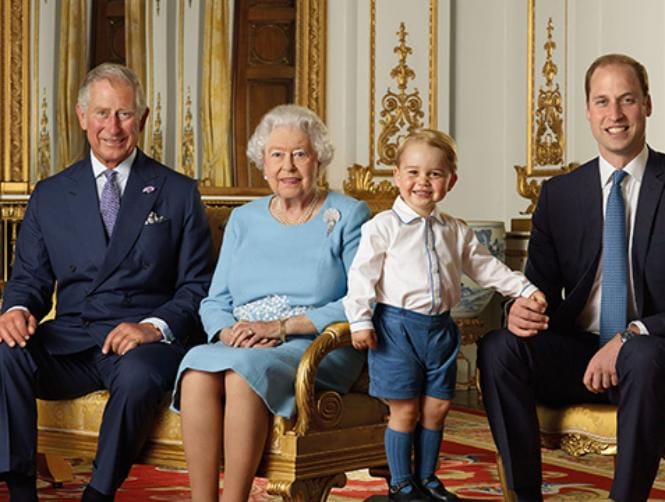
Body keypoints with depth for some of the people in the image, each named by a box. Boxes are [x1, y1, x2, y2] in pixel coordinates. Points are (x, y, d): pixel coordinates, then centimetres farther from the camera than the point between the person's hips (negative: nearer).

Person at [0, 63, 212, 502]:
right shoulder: (50, 195, 16)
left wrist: (155, 327, -15)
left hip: (144, 342, -2)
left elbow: (198, 286, 5)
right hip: (68, 343, 3)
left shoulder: (178, 193, 9)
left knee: (139, 374, -37)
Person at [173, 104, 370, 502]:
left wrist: (280, 326, -14)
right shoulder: (244, 220, 19)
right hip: (241, 348, 4)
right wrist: (230, 332, -9)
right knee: (197, 373, -31)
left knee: (244, 373, -35)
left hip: (317, 349, -3)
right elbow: (215, 302, 15)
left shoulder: (348, 216, 5)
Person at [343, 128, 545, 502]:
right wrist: (361, 320, -14)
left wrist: (525, 289, 11)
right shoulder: (383, 227, -5)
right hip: (397, 326, -5)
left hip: (440, 327, 5)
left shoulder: (457, 232, 10)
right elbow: (363, 274, -7)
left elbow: (486, 267, 18)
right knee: (405, 409, -1)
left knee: (436, 407, 9)